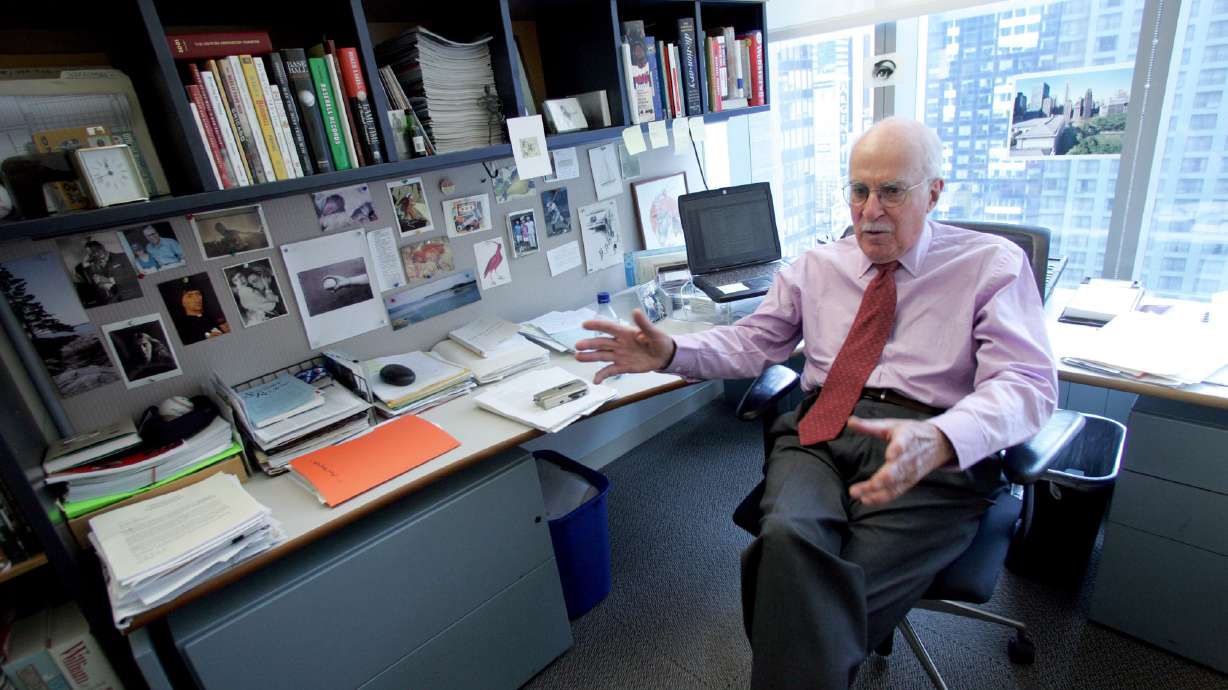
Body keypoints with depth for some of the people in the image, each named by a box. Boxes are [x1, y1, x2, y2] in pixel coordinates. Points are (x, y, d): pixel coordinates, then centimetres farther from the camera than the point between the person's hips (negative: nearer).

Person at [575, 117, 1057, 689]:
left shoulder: (993, 264, 8)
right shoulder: (816, 266, 18)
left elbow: (1027, 382, -4)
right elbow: (751, 342, 16)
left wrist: (938, 440, -26)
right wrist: (669, 353, -4)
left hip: (929, 454, -2)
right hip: (818, 435, 3)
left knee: (830, 597, -26)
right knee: (789, 538, -30)